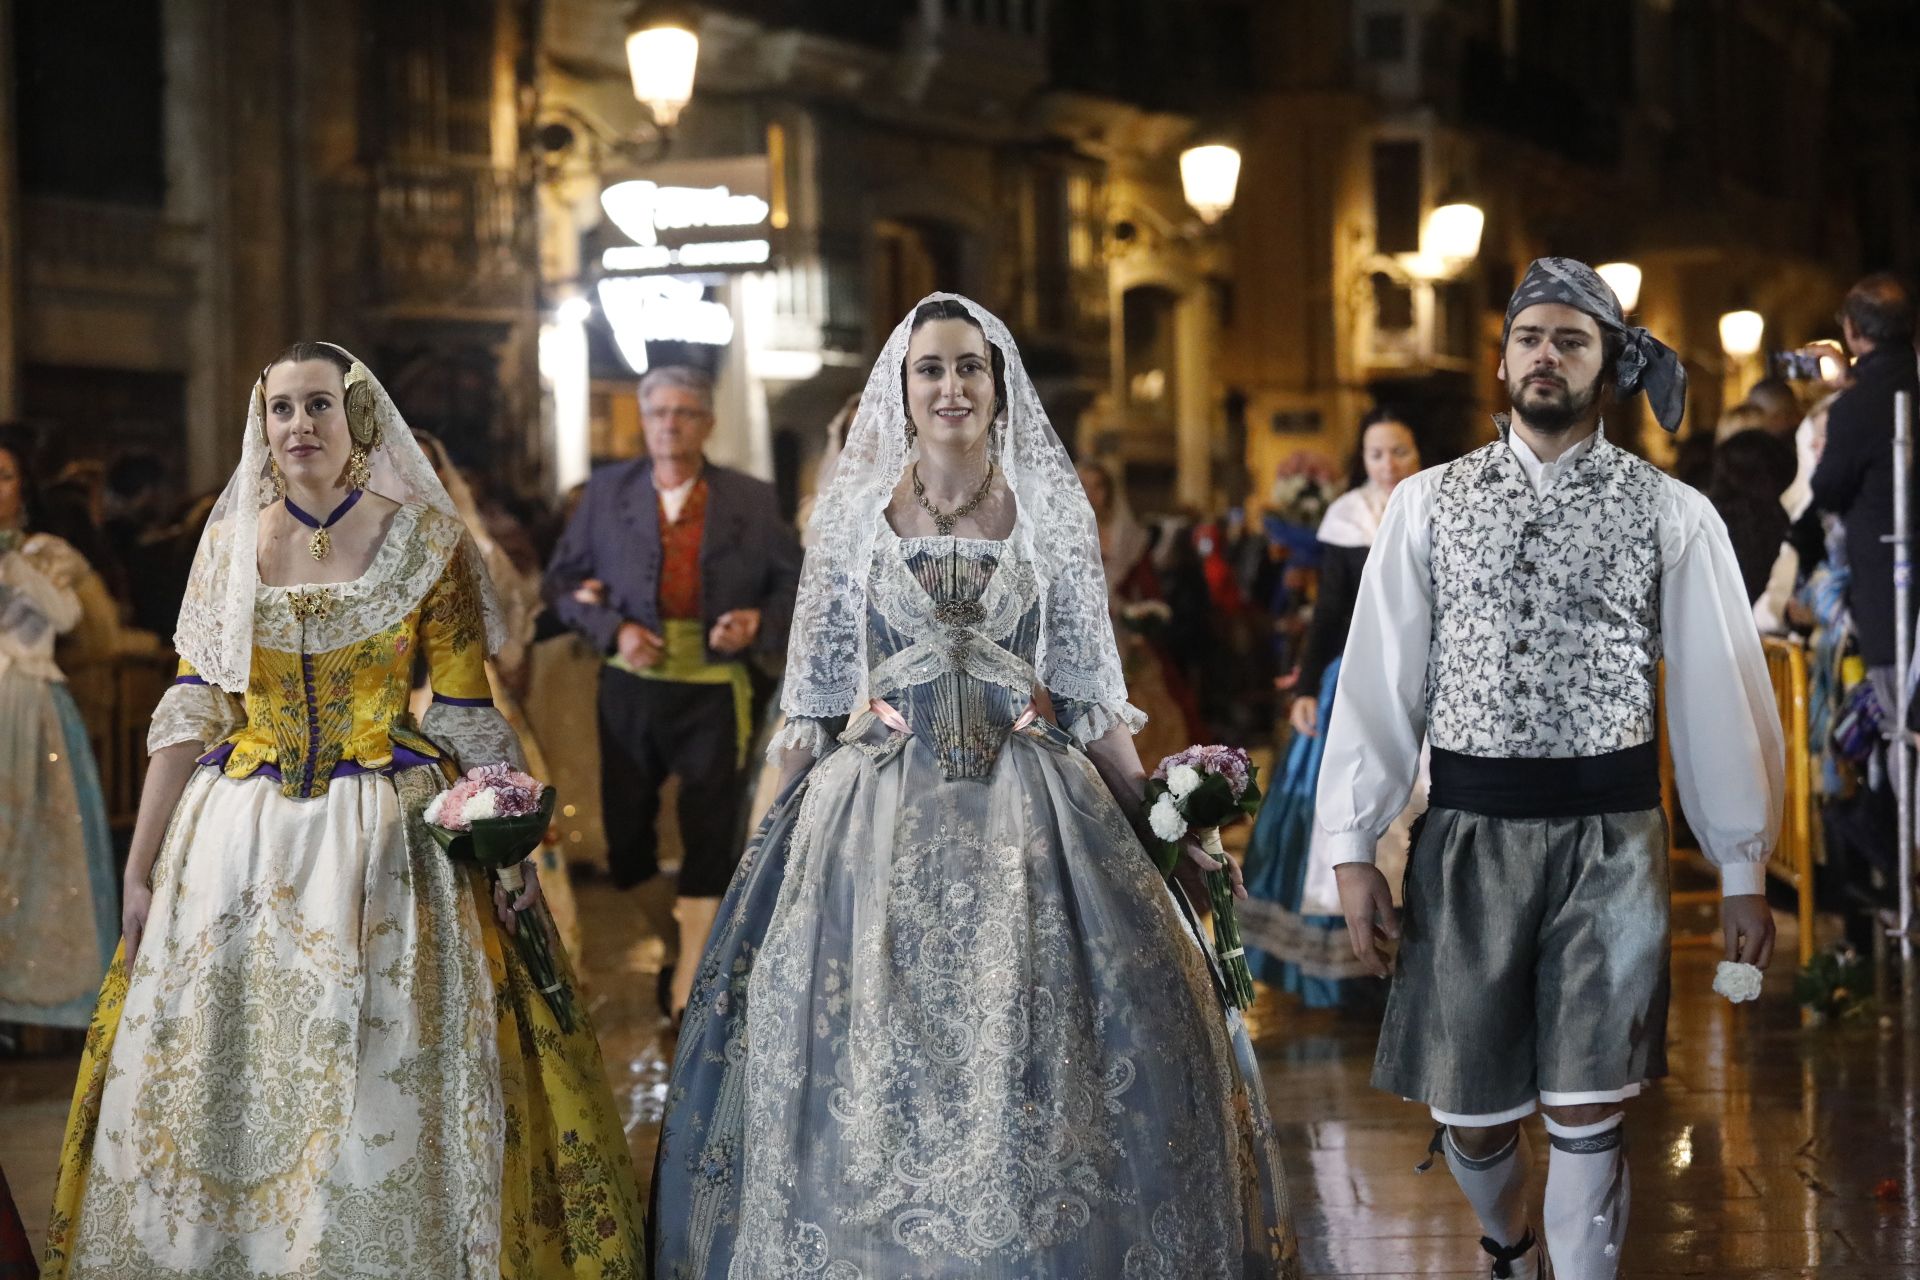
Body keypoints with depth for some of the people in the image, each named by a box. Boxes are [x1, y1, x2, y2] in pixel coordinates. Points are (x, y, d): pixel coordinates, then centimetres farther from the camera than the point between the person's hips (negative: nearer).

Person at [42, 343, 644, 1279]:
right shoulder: (231, 538, 5)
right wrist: (139, 866, 1)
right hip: (241, 840, 3)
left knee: (385, 1094, -1)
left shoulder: (425, 538, -2)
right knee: (223, 1081, 7)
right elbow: (191, 710, 5)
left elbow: (466, 717, -1)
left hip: (385, 840, -2)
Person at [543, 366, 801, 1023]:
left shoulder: (753, 501, 0)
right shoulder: (608, 492, 3)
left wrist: (759, 623, -15)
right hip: (630, 689, 1)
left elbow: (794, 585, 4)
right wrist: (613, 630, -11)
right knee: (623, 831, 10)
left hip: (714, 691, -1)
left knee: (711, 844, 1)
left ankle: (687, 993, 11)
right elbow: (564, 581, 5)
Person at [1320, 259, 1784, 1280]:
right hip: (1468, 827, 2)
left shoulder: (1671, 515, 0)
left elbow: (1719, 691, 2)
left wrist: (1743, 870, 2)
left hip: (1610, 836, -2)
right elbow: (1378, 678, 3)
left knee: (1586, 1111, -3)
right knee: (1469, 1110, 11)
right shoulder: (1429, 504, 4)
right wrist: (1354, 848, -2)